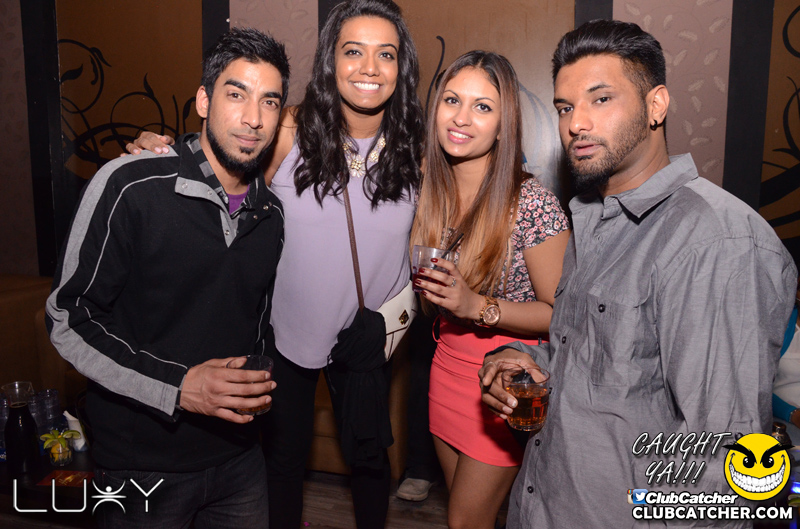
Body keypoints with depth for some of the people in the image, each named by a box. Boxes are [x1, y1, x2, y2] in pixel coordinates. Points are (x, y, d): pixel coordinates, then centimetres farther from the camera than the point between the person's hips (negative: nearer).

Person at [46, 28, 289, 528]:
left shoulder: (271, 211, 2)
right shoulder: (129, 185, -16)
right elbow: (70, 319, -12)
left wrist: (260, 383, -1)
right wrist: (175, 387, -22)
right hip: (142, 463, -4)